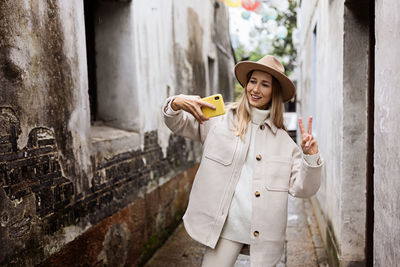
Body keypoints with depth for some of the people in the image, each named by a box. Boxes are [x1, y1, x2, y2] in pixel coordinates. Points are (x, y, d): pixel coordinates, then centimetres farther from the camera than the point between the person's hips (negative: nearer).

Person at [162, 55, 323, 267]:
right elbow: (177, 124, 9)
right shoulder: (221, 119, 2)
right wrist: (176, 103, -13)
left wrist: (310, 156, -13)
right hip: (225, 227, 0)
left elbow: (302, 190, 3)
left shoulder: (283, 140, 4)